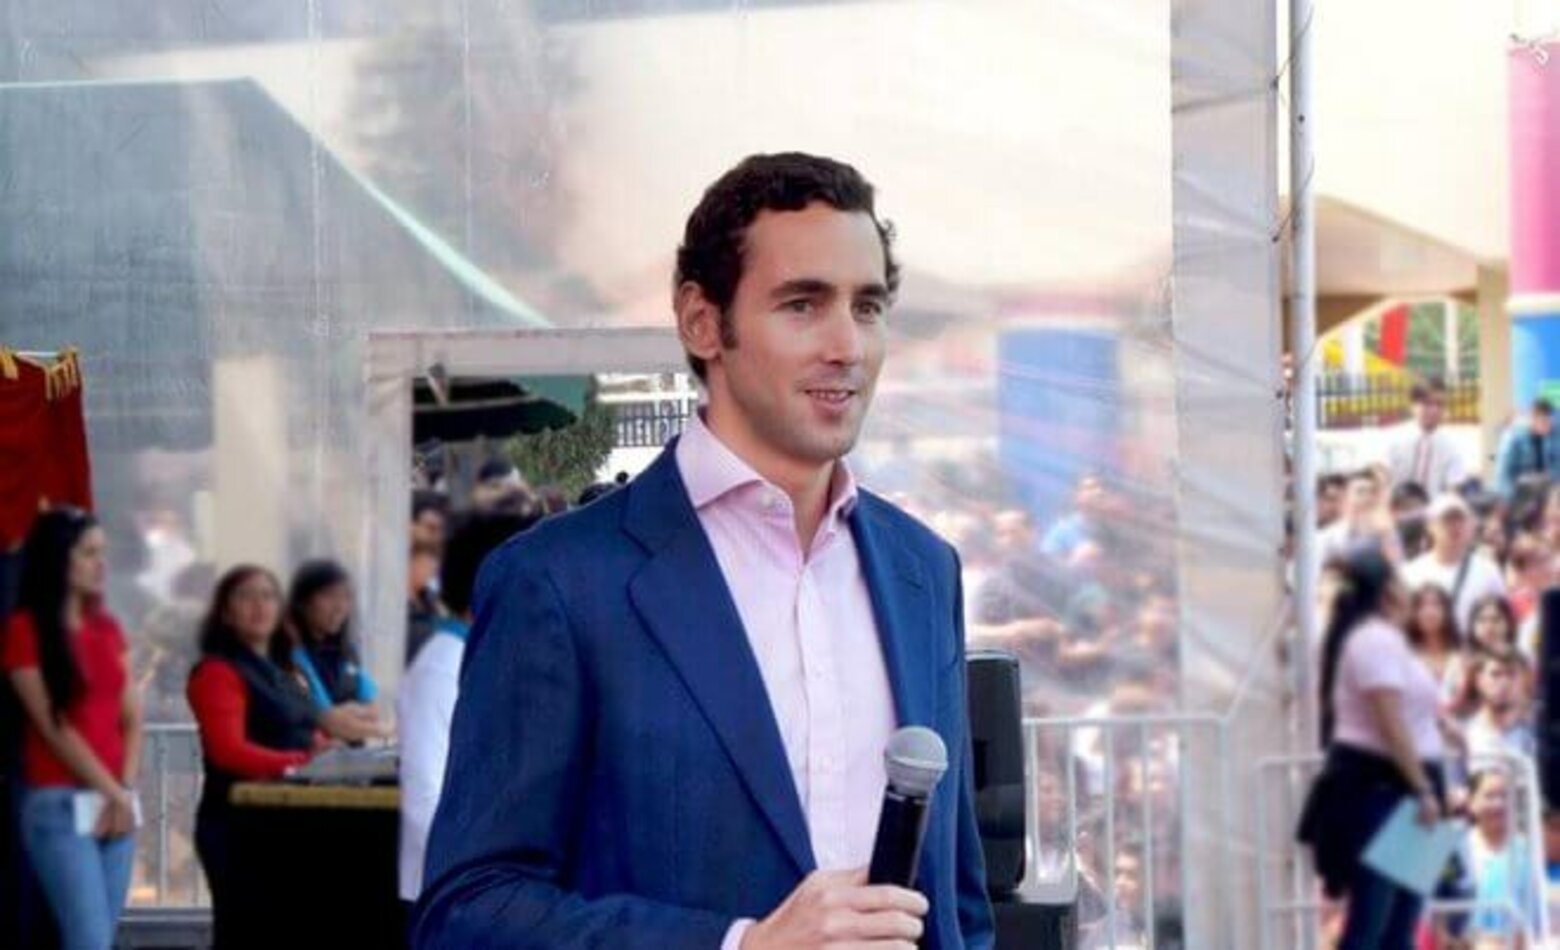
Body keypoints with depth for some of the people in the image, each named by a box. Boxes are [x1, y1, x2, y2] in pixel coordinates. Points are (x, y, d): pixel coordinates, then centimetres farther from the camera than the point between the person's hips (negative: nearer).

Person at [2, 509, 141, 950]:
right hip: (60, 806, -6)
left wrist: (125, 791, -2)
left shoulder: (107, 627, 14)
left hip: (116, 806, 6)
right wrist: (112, 792, -8)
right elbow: (54, 727, -9)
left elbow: (131, 717, 12)